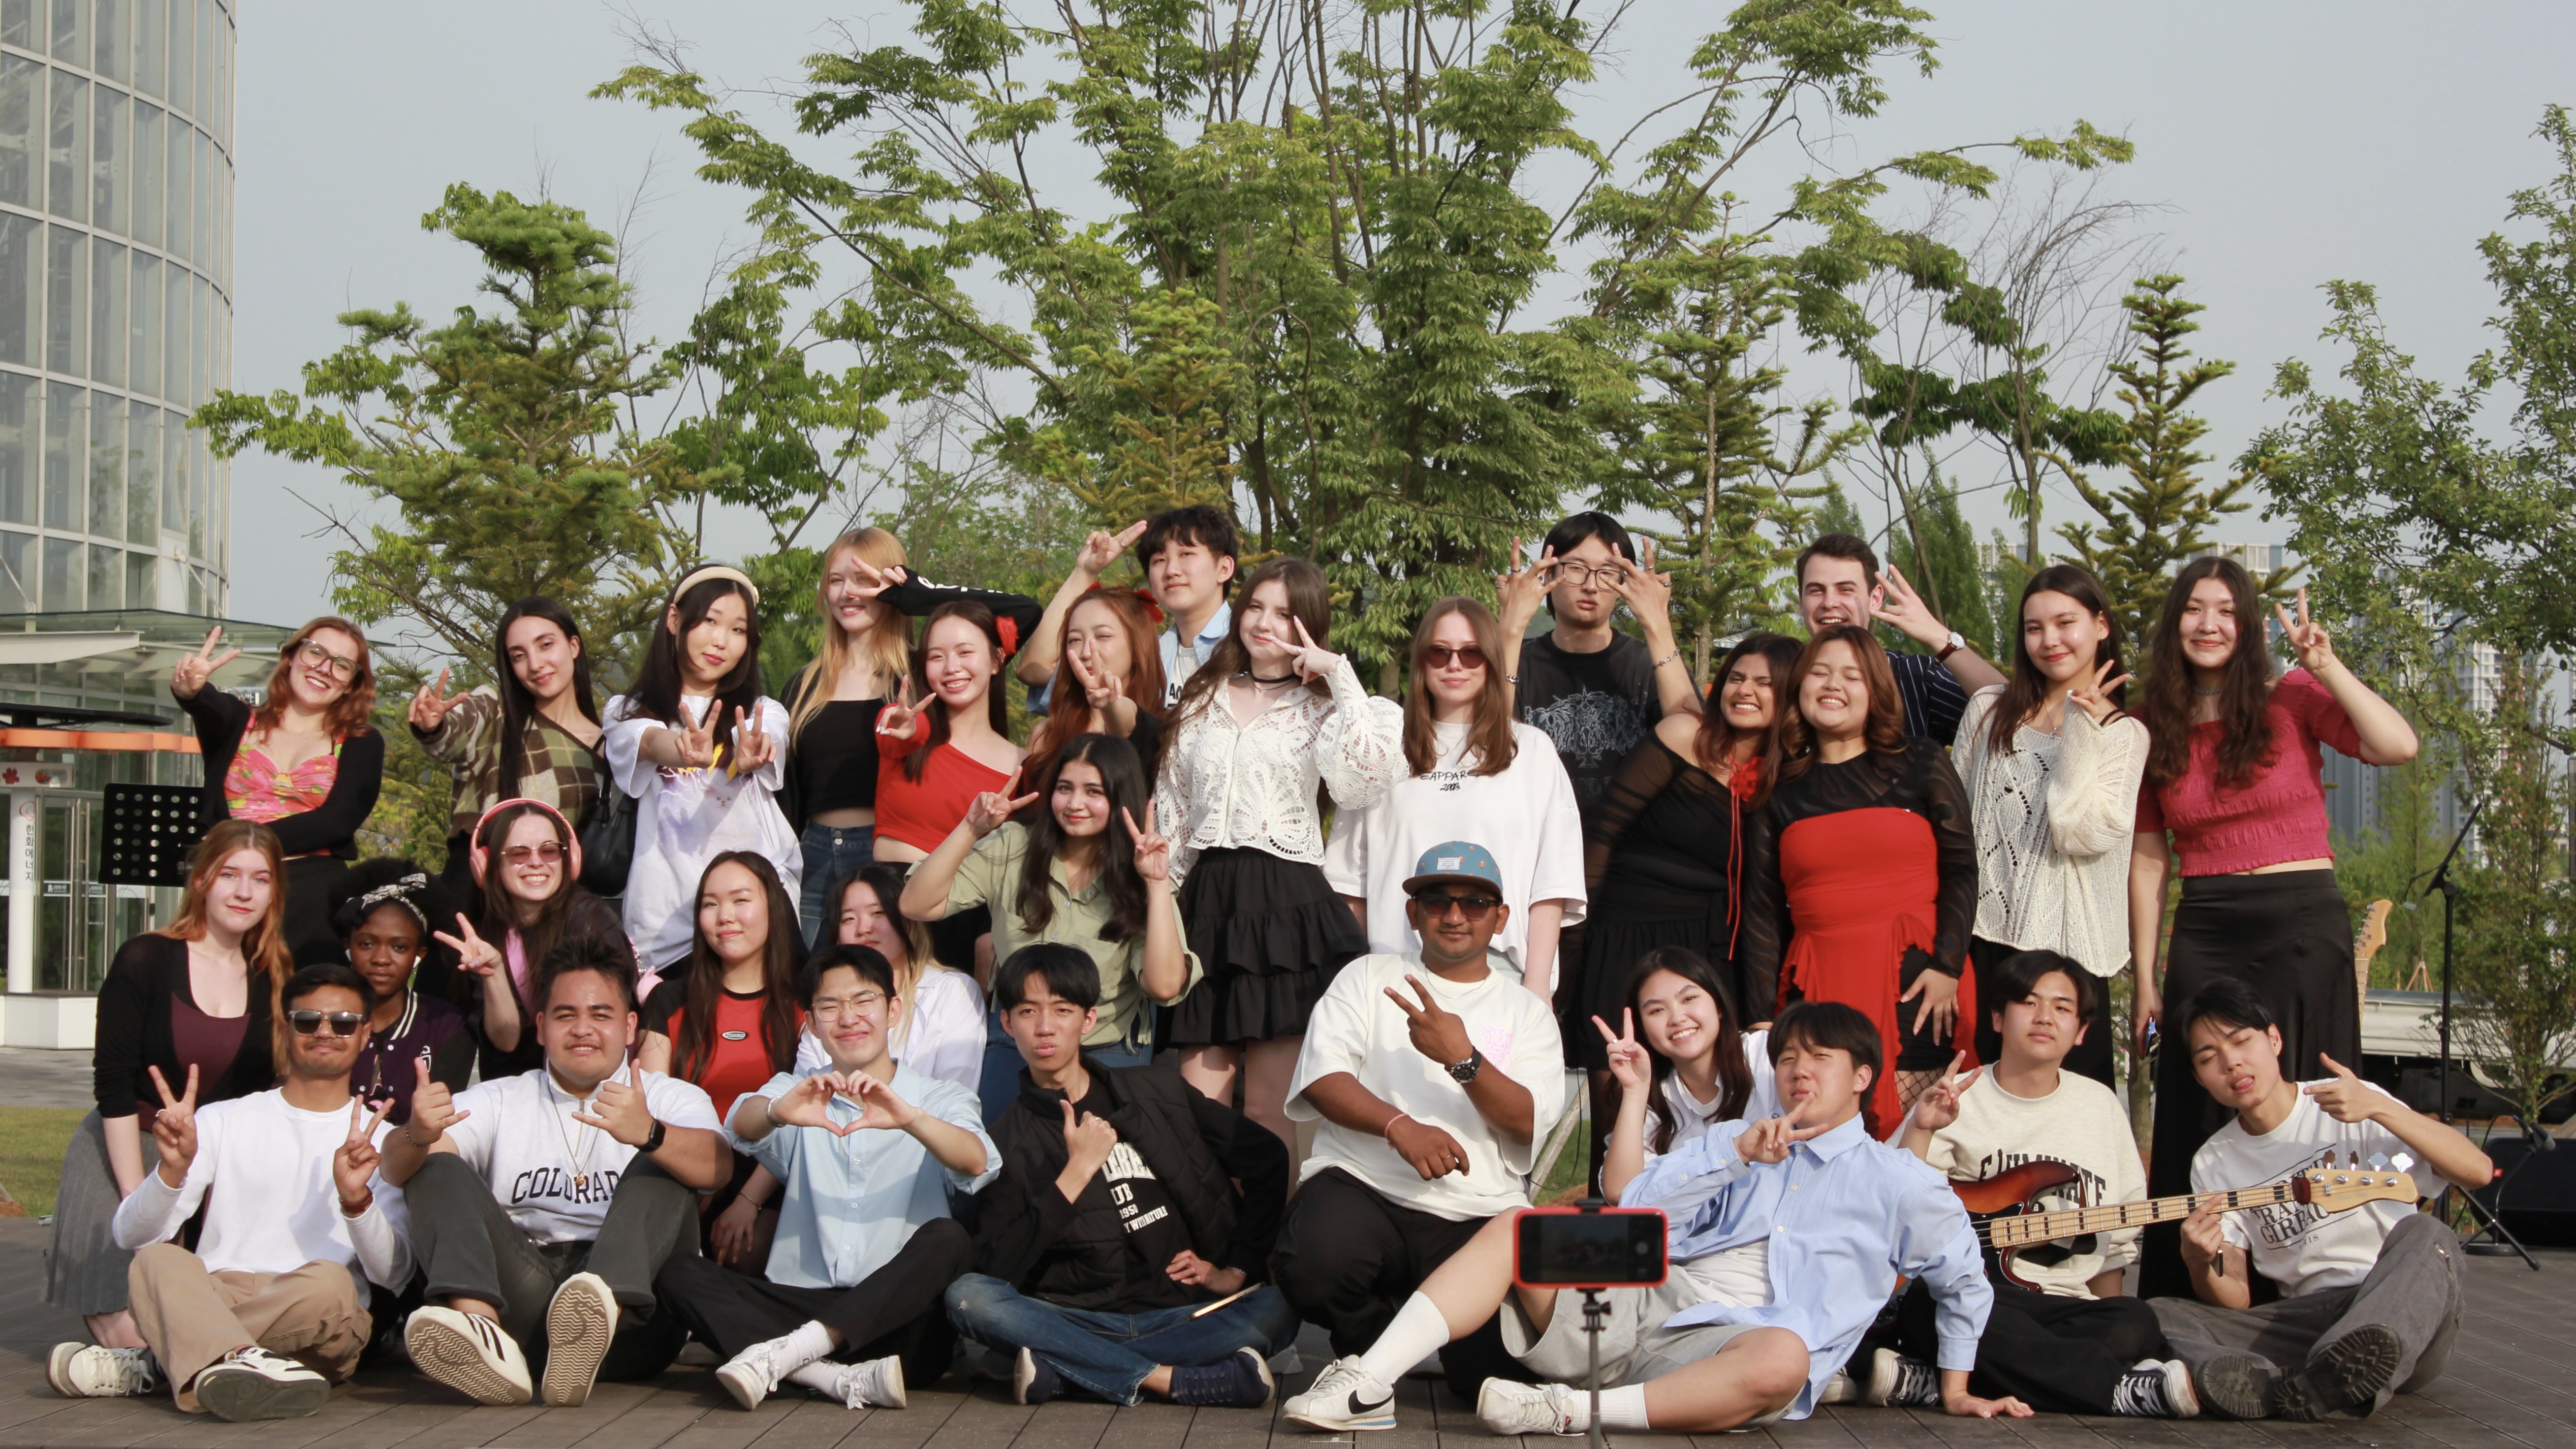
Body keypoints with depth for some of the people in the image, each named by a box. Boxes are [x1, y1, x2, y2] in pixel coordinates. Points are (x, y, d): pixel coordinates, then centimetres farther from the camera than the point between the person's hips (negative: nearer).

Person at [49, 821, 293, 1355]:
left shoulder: (274, 983, 4)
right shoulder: (144, 961, -7)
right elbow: (114, 1085, -10)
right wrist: (140, 1203, -16)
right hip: (128, 1150, -3)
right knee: (132, 1336, -16)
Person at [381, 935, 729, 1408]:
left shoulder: (669, 1099, 15)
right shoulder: (498, 1100, 21)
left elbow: (714, 1167, -10)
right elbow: (398, 1169, 2)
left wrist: (648, 1134, -32)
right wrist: (418, 1137, -23)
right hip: (517, 1294, 2)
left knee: (663, 1163, -18)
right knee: (434, 1170, -10)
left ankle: (601, 1310, -47)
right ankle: (481, 1330, -40)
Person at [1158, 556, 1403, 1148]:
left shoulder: (1320, 707, 6)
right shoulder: (1202, 702, 18)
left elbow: (1372, 769, -17)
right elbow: (1171, 810, 19)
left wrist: (1337, 674, -10)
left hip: (1285, 903, -4)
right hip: (1206, 897, 4)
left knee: (1270, 1110, -5)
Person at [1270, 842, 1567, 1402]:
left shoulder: (1527, 1013, 17)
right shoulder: (1368, 978, 16)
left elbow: (1530, 1121, 0)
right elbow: (1321, 1076, -1)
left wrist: (1463, 1058, -18)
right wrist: (1400, 1127, -18)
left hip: (1478, 1216, 1)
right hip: (1361, 1187, -1)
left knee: (1492, 1368, -23)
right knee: (1313, 1267, -35)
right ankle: (1370, 1340, 3)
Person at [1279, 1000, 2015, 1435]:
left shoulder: (1896, 1181, 17)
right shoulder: (1734, 1141, 27)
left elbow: (1966, 1279, 23)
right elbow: (1634, 1212, 11)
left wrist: (1956, 1388, 19)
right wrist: (1738, 1153, 0)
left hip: (1728, 1345, -4)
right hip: (1646, 1303, 4)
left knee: (1784, 1359, -41)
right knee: (1513, 1228, -16)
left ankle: (1572, 1412, -40)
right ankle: (1368, 1386, -29)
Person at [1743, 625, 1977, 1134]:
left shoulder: (1919, 764, 7)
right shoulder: (1784, 788, 13)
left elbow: (1961, 867, 4)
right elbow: (1762, 906, 12)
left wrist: (1948, 966, -8)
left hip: (1913, 982, -2)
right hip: (1817, 986, 2)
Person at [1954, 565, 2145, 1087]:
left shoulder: (2123, 733, 1)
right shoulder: (1988, 709, 8)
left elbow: (2079, 834, -13)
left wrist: (2081, 730, -15)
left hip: (2066, 946, -2)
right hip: (1982, 939, 2)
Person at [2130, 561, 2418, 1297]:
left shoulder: (2292, 701, -1)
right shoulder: (2156, 733, 7)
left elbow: (2397, 746, -16)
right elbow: (2148, 859, 9)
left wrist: (2325, 665, -16)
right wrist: (2145, 980, 7)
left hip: (2303, 927, -2)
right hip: (2202, 936, 3)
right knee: (2197, 1127, 5)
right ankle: (2183, 1305, 14)